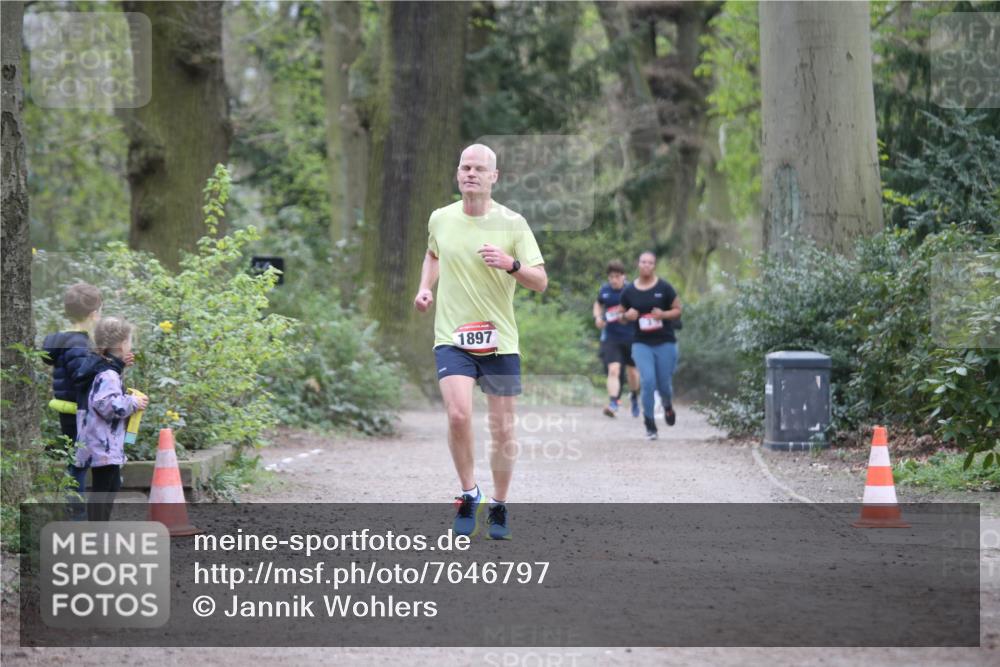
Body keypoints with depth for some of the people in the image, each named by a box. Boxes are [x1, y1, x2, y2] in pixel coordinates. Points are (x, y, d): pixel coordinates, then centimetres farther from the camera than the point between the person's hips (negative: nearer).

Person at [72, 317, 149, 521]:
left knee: (112, 485, 20)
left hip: (106, 444, 11)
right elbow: (105, 404, -29)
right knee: (102, 488, -9)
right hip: (103, 444, -11)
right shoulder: (108, 374, -18)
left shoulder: (100, 367, 14)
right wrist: (133, 403, -15)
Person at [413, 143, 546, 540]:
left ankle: (499, 507, 22)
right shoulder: (440, 219, 4)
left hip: (500, 342, 0)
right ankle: (469, 494, -3)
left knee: (503, 430, 4)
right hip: (452, 338, 0)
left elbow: (540, 282, -3)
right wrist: (425, 287, 10)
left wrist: (511, 265, -21)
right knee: (458, 415, -21)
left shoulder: (512, 224, -3)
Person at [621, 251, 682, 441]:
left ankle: (668, 406, 42)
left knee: (664, 385, 4)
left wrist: (663, 314, -16)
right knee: (648, 381, -16)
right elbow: (622, 317, 14)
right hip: (641, 343, 0)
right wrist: (628, 316, -9)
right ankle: (650, 425, -4)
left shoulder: (664, 288, -2)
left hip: (665, 342, 0)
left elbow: (678, 310, 4)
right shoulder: (629, 292, 3)